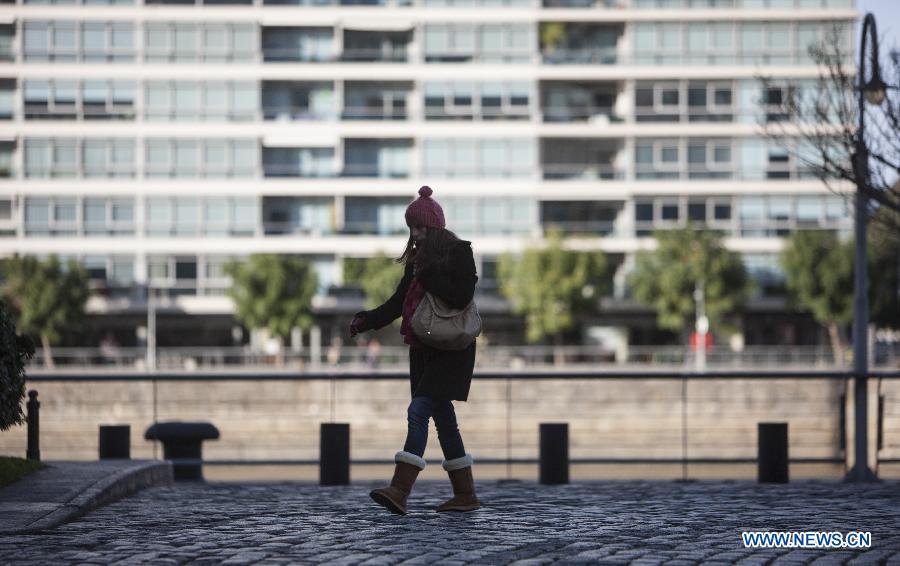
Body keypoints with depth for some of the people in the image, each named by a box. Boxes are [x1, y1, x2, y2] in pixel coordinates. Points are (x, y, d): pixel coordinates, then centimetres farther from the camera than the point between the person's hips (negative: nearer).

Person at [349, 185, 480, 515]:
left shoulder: (459, 252, -7)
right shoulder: (417, 258, 15)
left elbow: (461, 297, -19)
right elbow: (398, 302, 14)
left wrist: (427, 276, -17)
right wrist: (367, 321, 1)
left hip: (451, 349, -8)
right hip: (423, 349, 8)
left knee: (419, 410, -19)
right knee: (443, 419, 9)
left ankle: (400, 491, -28)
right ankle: (465, 495, 15)